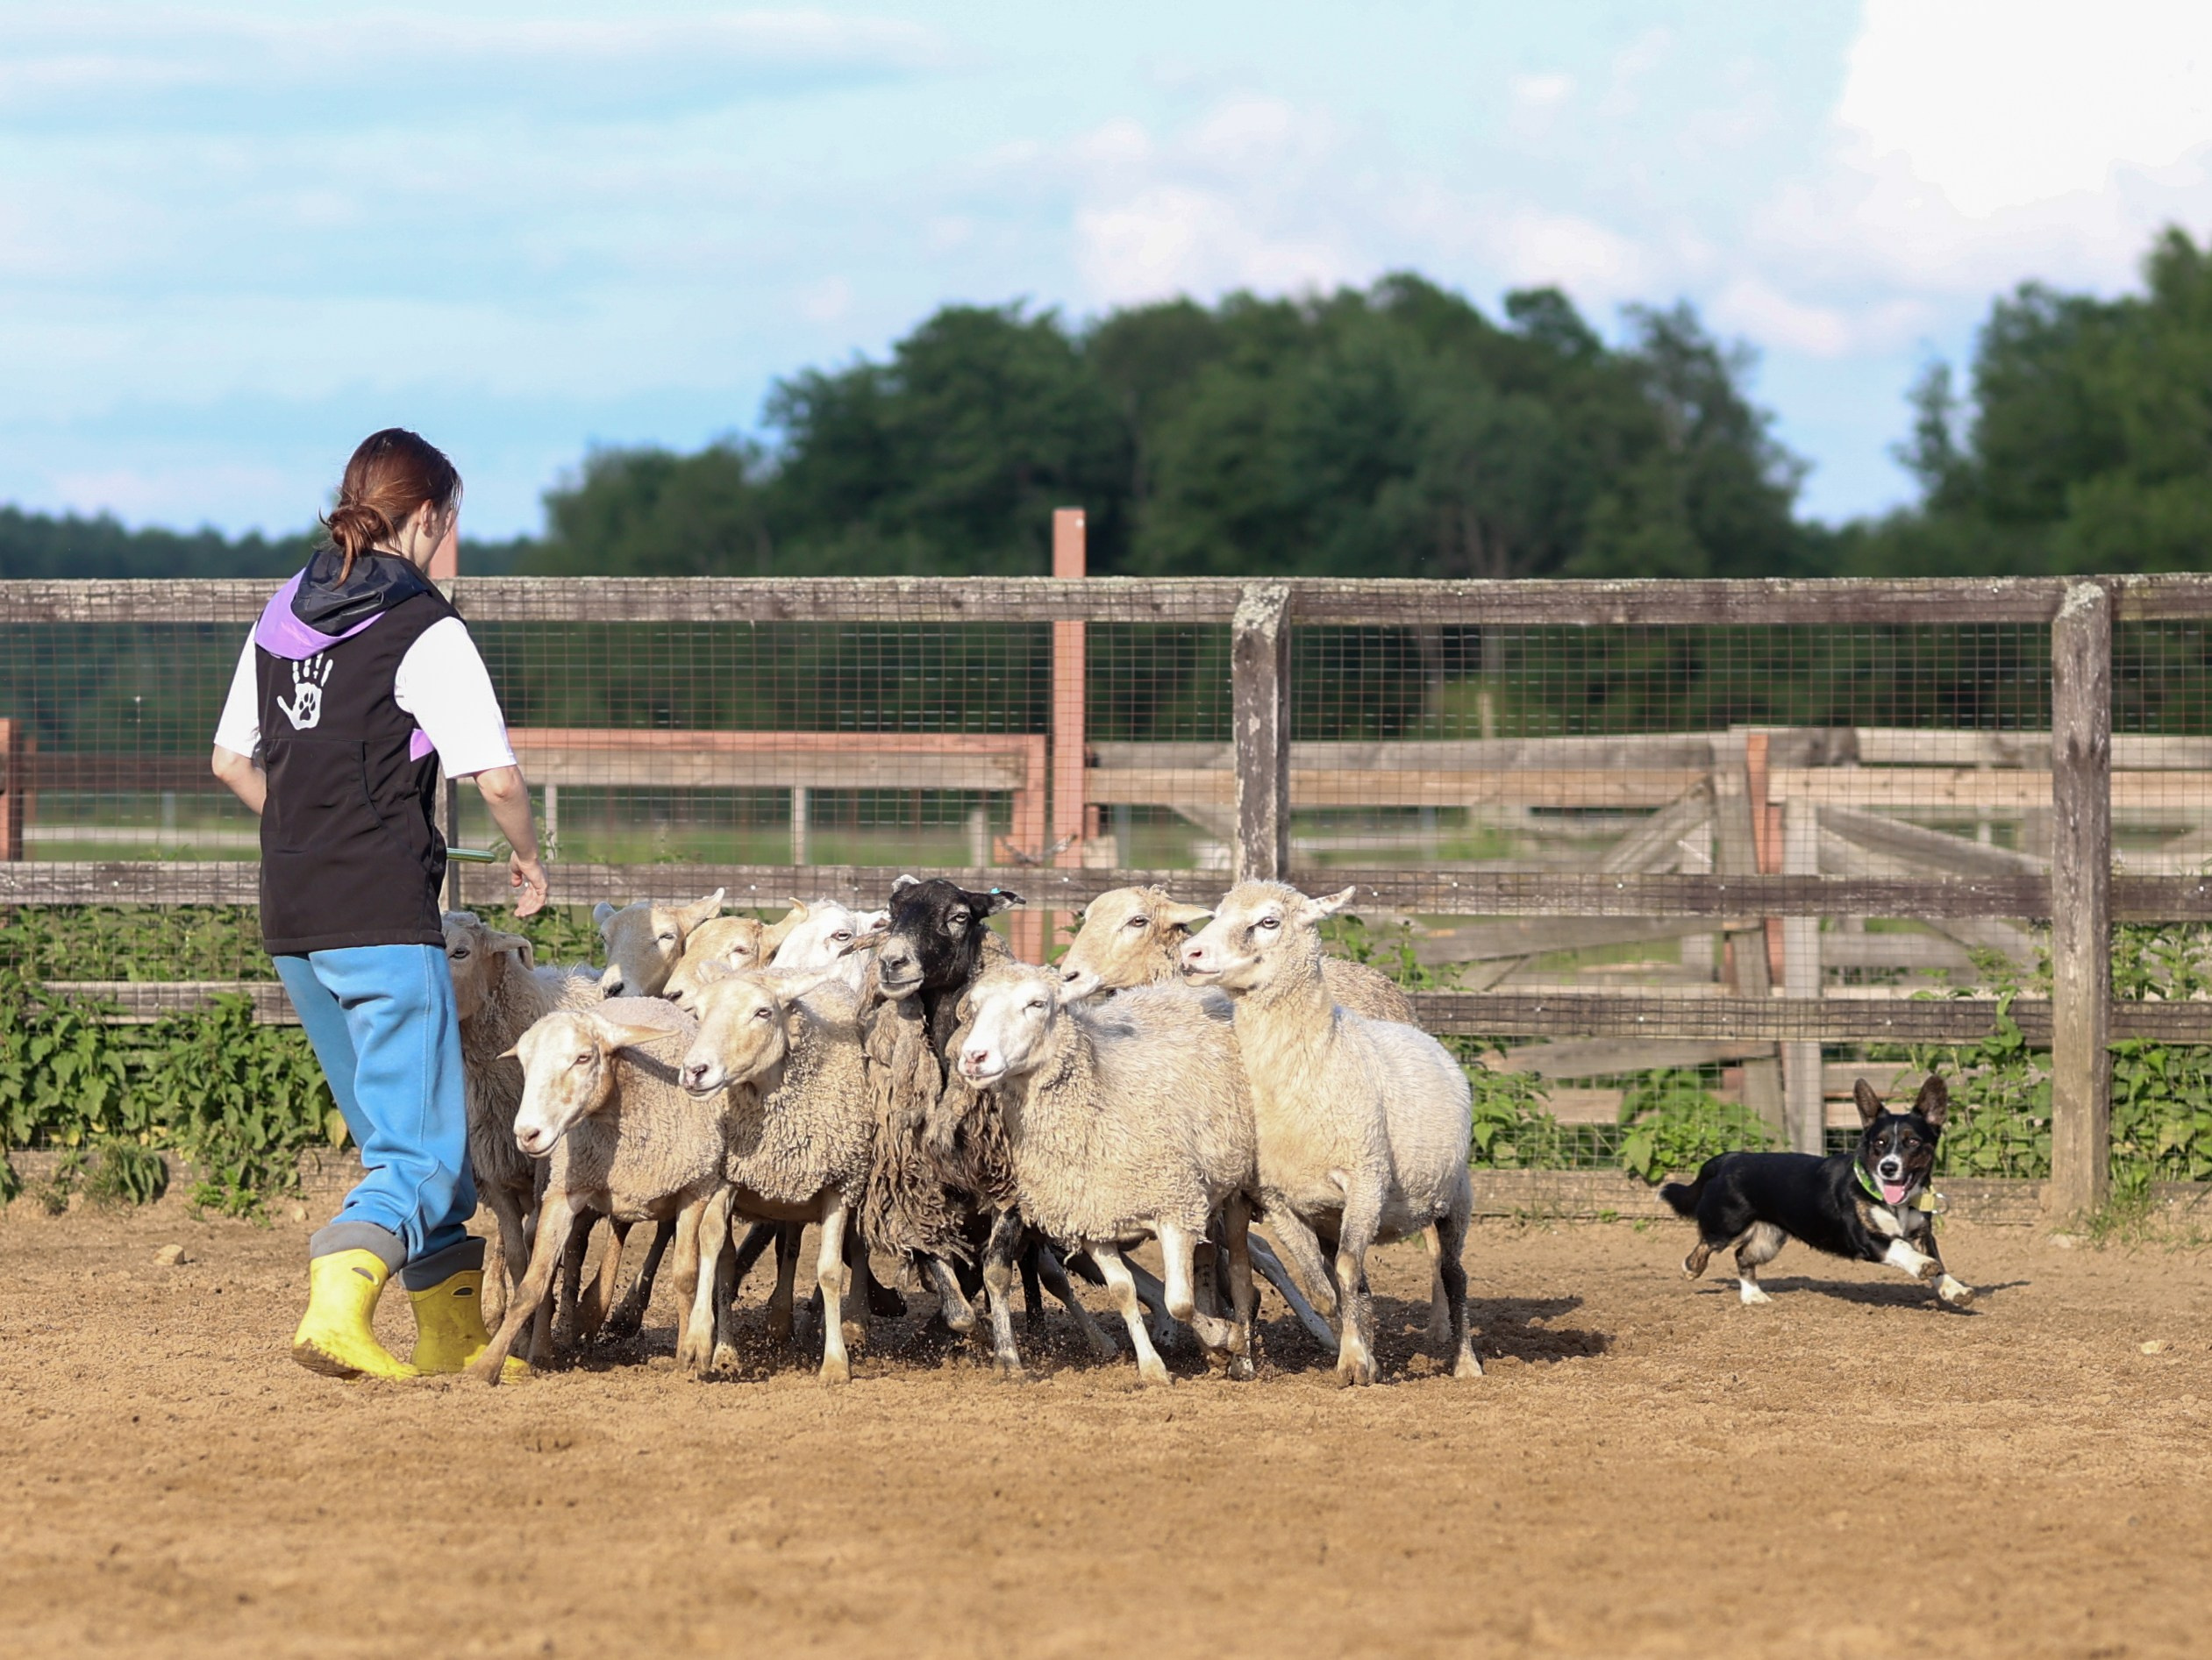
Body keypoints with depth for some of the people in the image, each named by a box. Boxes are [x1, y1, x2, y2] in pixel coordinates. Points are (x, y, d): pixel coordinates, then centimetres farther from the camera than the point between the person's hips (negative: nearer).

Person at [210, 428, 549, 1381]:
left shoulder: (282, 617, 12)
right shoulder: (425, 632, -9)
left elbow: (232, 762, 19)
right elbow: (497, 778, -13)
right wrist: (527, 858, 5)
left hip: (290, 918, 7)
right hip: (383, 918, -7)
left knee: (397, 1131, 19)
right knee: (423, 1149, -6)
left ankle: (456, 1330, 23)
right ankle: (338, 1303, -27)